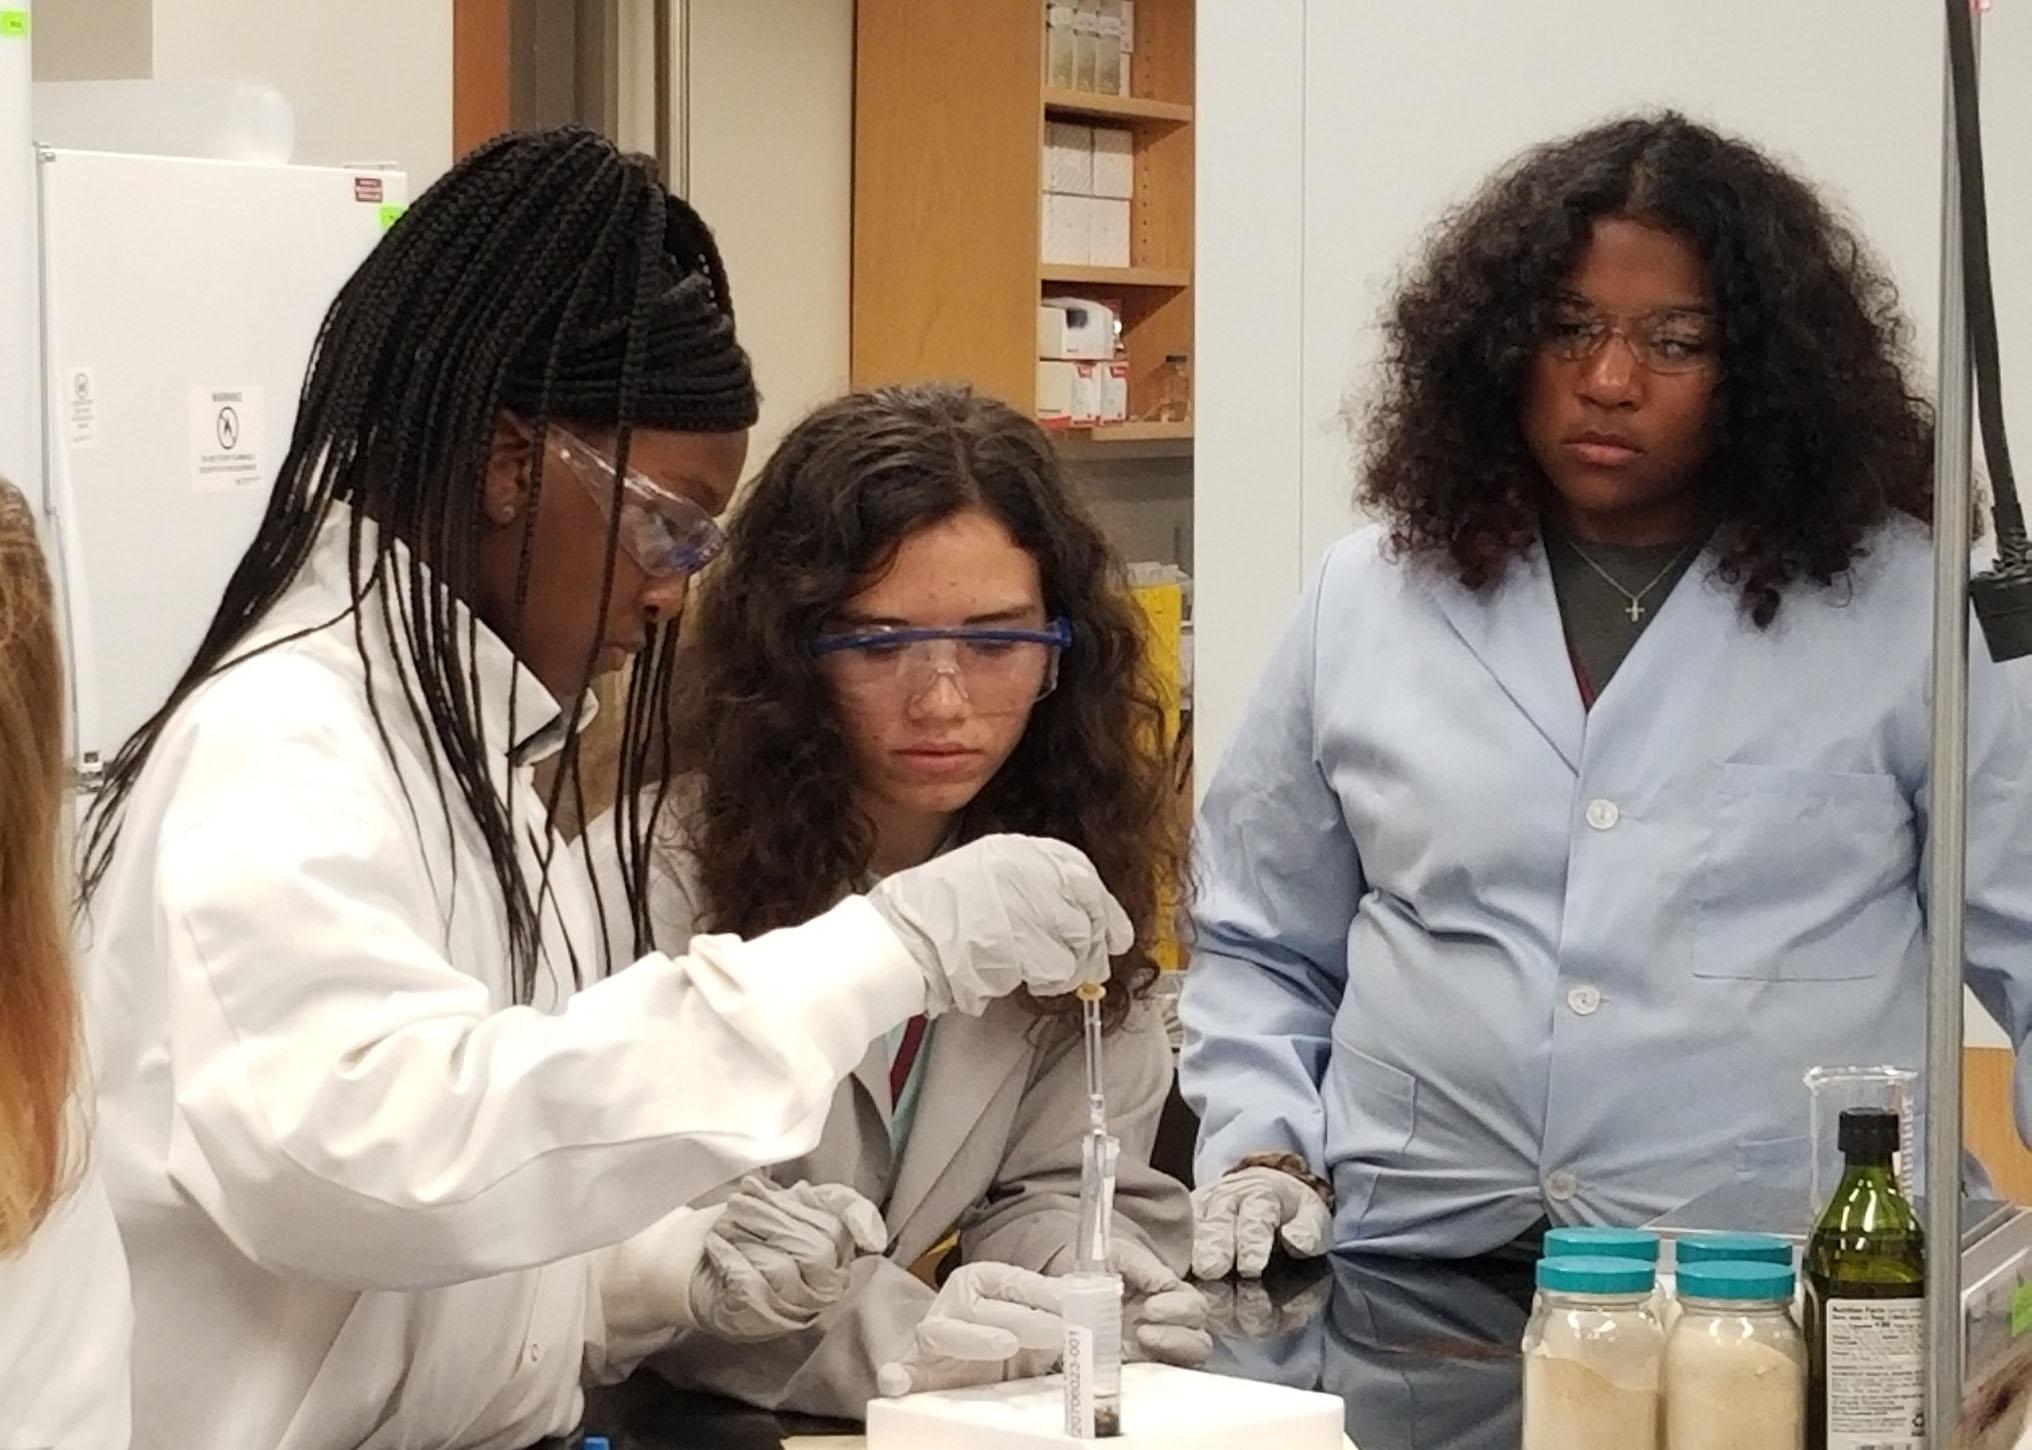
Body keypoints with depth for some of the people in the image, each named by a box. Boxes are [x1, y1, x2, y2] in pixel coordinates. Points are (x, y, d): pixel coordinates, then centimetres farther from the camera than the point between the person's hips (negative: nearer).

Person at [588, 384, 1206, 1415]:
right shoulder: (664, 864, -14)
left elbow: (1059, 1185, 4)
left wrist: (1083, 1292, -19)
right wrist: (879, 1333, -33)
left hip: (944, 1412, 5)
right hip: (662, 1411, -4)